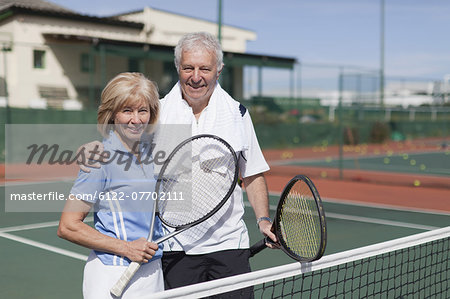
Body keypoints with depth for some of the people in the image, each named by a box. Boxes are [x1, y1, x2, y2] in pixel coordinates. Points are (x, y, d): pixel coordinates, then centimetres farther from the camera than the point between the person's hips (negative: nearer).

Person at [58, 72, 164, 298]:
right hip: (113, 274, -6)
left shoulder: (149, 152, 6)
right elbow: (68, 227, -15)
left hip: (154, 271, 6)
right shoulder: (102, 159, -13)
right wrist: (126, 248, -17)